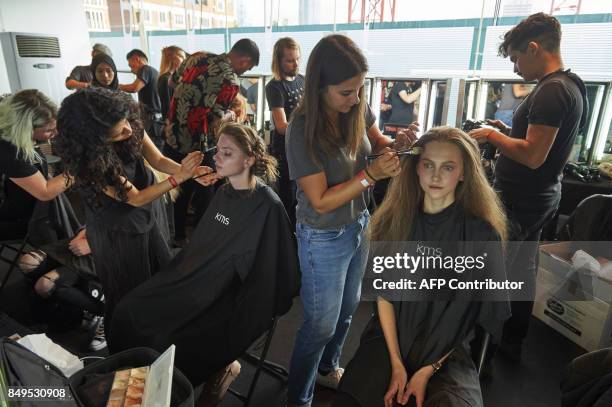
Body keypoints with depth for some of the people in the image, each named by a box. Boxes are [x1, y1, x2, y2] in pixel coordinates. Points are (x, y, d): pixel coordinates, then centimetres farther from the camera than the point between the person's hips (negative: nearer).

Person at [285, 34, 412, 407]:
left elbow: (377, 141, 9)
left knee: (348, 309, 25)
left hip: (360, 225, 7)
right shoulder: (303, 130, -26)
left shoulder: (358, 108, -10)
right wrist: (371, 175, -33)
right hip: (325, 239, -7)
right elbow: (321, 201, -25)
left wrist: (397, 143, -13)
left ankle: (328, 369, 53)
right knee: (322, 323, 10)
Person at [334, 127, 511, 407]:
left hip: (447, 352, -1)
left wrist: (428, 370, -11)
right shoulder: (396, 221, -2)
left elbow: (467, 315, -5)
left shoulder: (482, 234, -9)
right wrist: (396, 363, -8)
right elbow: (384, 293, -1)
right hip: (390, 338, 2)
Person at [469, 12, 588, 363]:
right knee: (522, 273, 19)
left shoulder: (551, 90, -20)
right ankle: (513, 342, 35)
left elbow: (532, 156, -27)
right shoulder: (573, 87, 12)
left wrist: (492, 136, -14)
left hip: (520, 202, -11)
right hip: (540, 198, 11)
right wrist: (508, 132, 12)